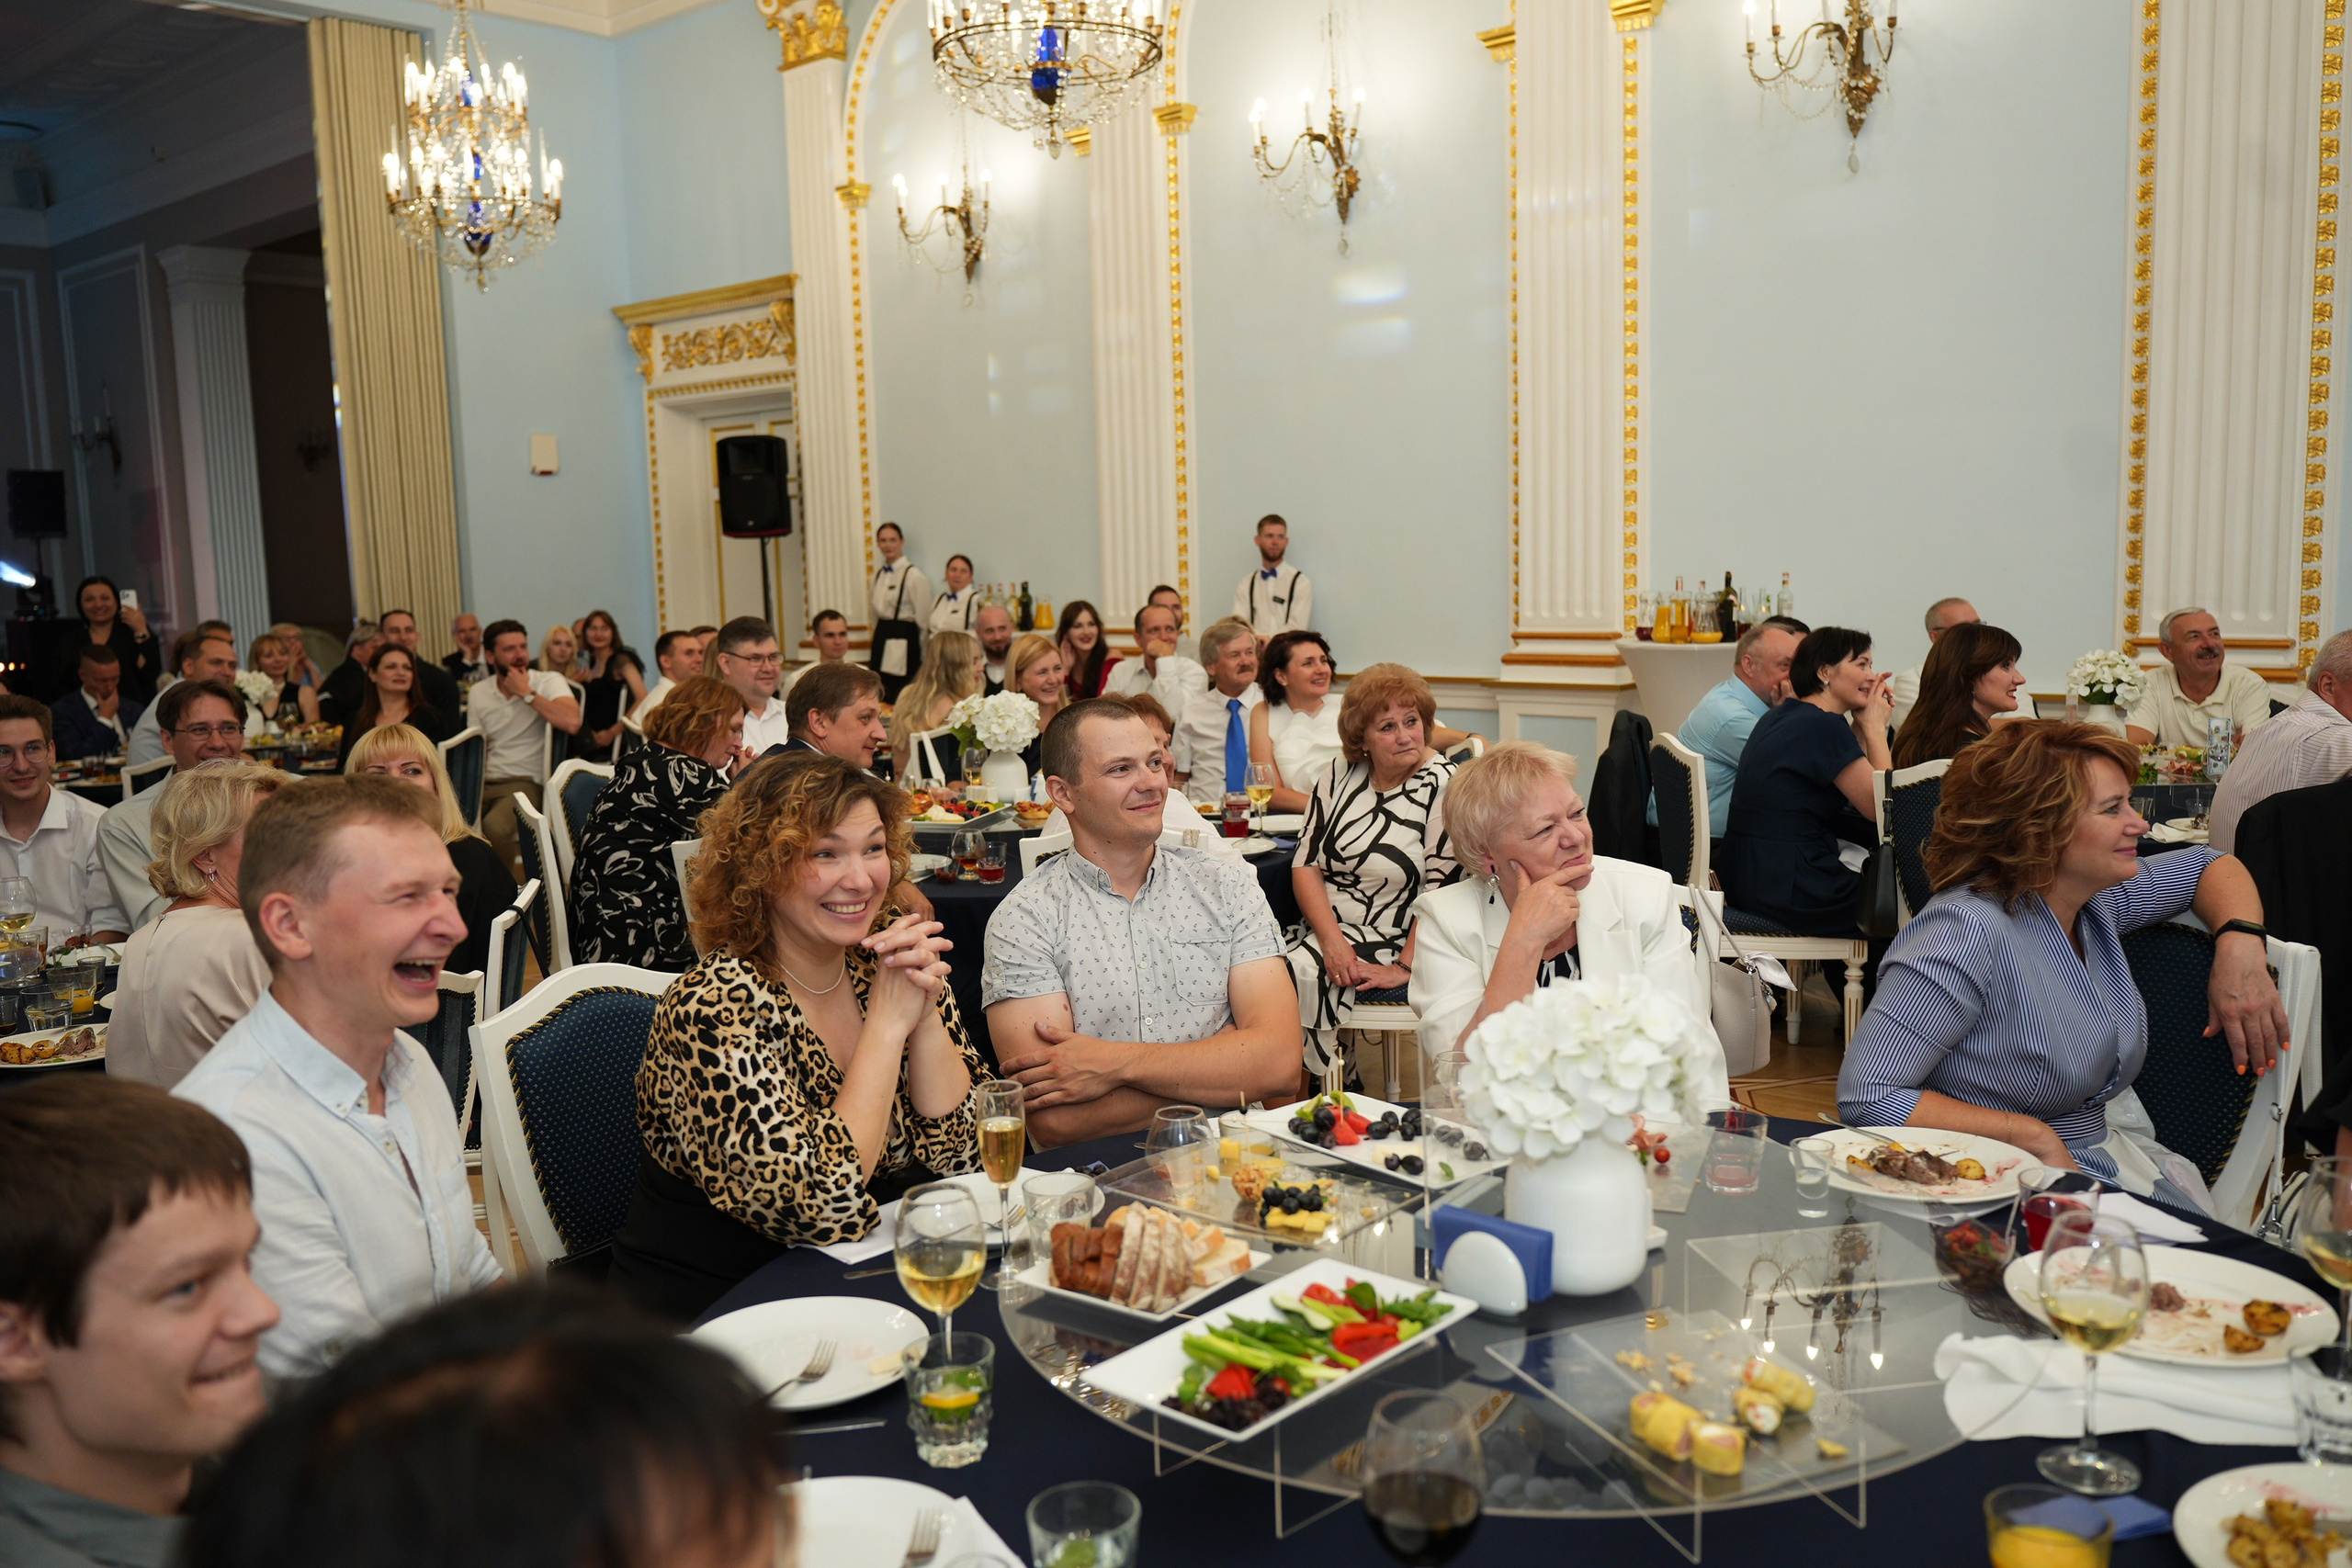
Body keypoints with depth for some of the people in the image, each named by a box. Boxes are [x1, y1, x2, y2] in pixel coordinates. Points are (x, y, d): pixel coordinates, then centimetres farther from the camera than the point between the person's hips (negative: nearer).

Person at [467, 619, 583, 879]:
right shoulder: (478, 692, 15)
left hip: (525, 781, -4)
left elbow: (572, 722, -20)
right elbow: (476, 748, 18)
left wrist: (526, 693, -12)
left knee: (495, 826, -34)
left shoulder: (548, 681, 0)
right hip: (486, 781, 5)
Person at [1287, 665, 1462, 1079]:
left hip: (1389, 943, -4)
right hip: (1322, 931, 5)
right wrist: (1332, 940, -9)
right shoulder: (1337, 776, 9)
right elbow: (1306, 864, 4)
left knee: (1294, 977, -28)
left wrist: (1404, 968, -15)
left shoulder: (1443, 787, -6)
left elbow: (1440, 890, -10)